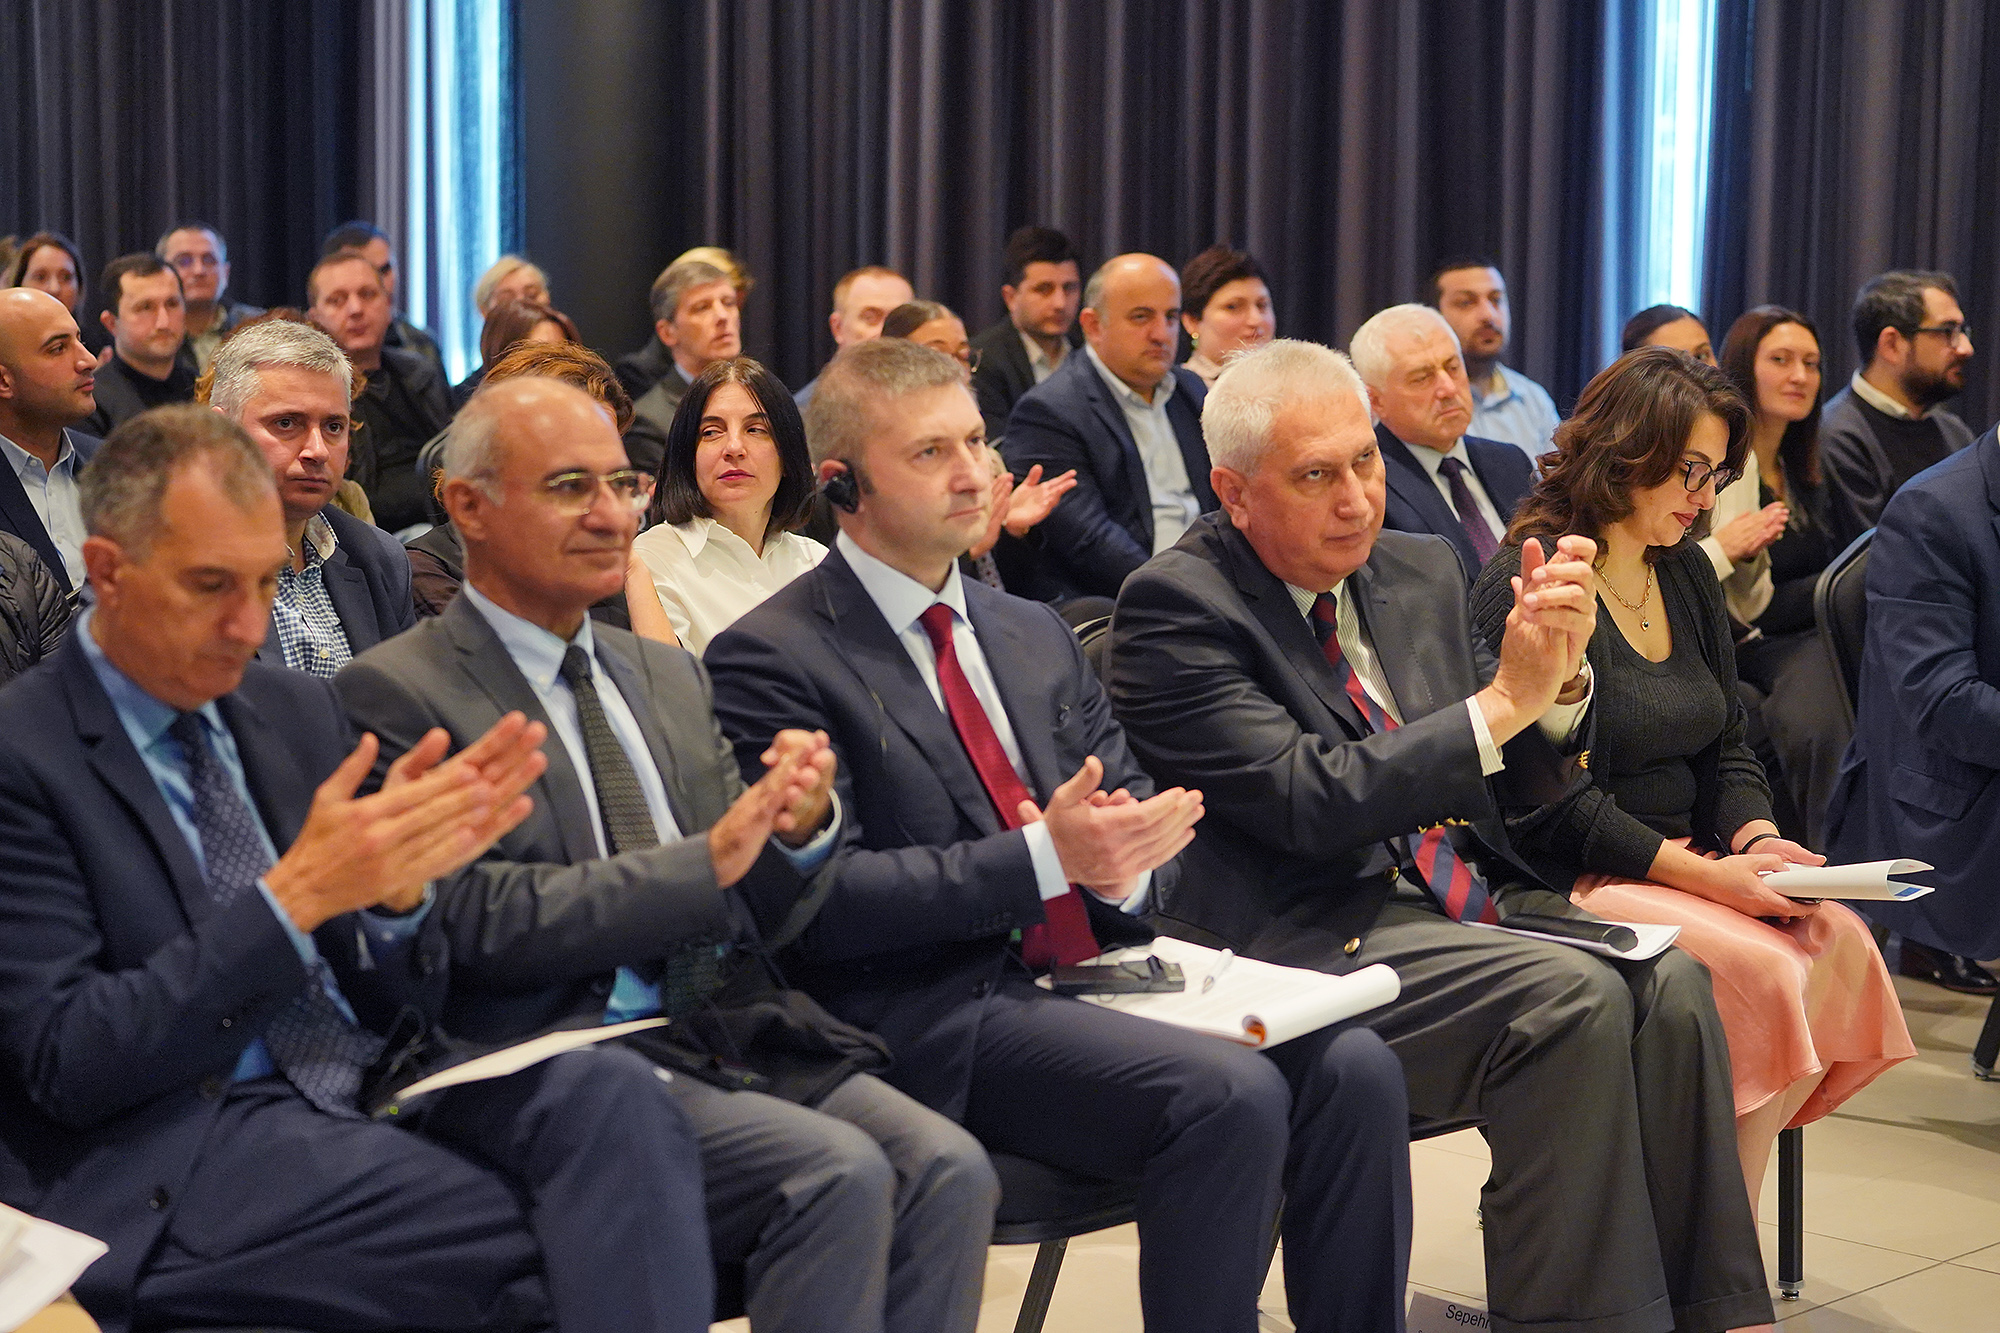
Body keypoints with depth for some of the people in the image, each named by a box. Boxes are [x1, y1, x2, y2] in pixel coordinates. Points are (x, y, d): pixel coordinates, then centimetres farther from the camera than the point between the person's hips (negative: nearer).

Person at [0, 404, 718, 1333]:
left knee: (611, 1092, -25)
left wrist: (399, 885, -8)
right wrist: (294, 894, -20)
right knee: (563, 1242, -29)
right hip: (173, 1166, -6)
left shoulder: (297, 710, 14)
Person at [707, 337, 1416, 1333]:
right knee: (1227, 1095, -28)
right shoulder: (769, 660, -4)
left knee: (1350, 1066, -16)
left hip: (1089, 966, 7)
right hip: (934, 1016, -7)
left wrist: (1127, 858, -8)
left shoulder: (1034, 635, 19)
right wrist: (1045, 859, -21)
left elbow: (1138, 807, 18)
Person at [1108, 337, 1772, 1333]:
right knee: (1574, 1000, -27)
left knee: (1669, 985, -18)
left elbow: (1521, 780, 15)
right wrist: (1502, 700, -18)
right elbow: (1304, 801, -18)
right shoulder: (1175, 606, -8)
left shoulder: (1421, 572, 13)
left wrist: (1560, 672, -6)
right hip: (1304, 937, -7)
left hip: (1459, 902, 7)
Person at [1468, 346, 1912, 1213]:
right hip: (1573, 882, -8)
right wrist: (1702, 875, -21)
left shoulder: (1686, 574, 15)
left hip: (1689, 865, 8)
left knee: (1840, 943, -18)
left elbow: (1726, 751, 17)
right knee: (1762, 969, -27)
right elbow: (1548, 799, -16)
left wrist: (1758, 839, -5)